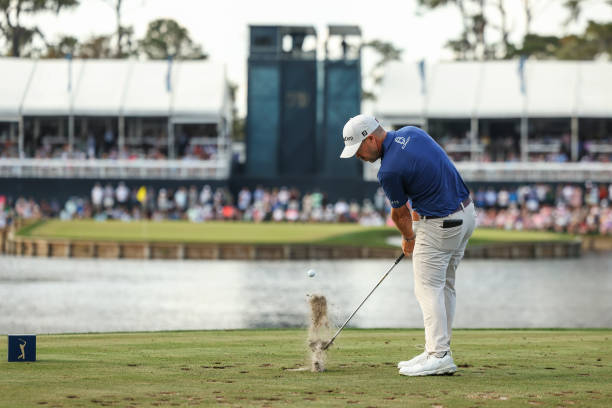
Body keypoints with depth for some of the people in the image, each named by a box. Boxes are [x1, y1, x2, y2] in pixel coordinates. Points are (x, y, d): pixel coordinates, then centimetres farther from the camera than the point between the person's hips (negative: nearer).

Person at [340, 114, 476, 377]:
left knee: (428, 288, -5)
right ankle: (437, 350, 15)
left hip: (440, 225, -9)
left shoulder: (389, 170, -19)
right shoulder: (412, 133, 3)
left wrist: (408, 239, 17)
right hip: (466, 212, 9)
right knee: (444, 286, 13)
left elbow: (400, 213, -2)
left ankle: (439, 356, -11)